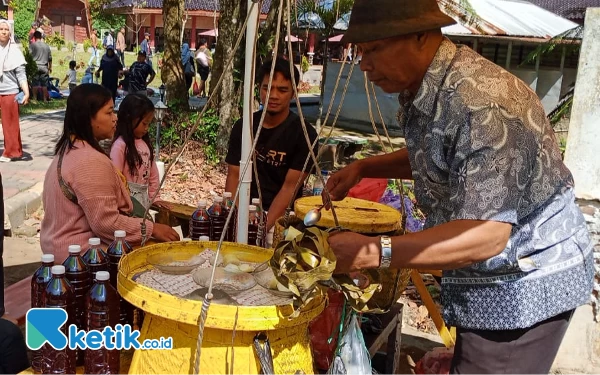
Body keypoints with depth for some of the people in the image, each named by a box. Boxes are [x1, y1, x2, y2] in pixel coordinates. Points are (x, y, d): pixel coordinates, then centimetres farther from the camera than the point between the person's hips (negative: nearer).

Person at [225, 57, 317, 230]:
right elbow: (234, 176, 3)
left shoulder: (304, 134, -7)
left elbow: (290, 186, -13)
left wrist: (265, 225, -25)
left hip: (281, 215, -3)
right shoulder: (243, 126, 6)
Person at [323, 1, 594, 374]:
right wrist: (363, 167, 5)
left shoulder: (479, 105, -30)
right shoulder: (426, 89, 2)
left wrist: (374, 253, -36)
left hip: (525, 284, -9)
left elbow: (486, 236, -33)